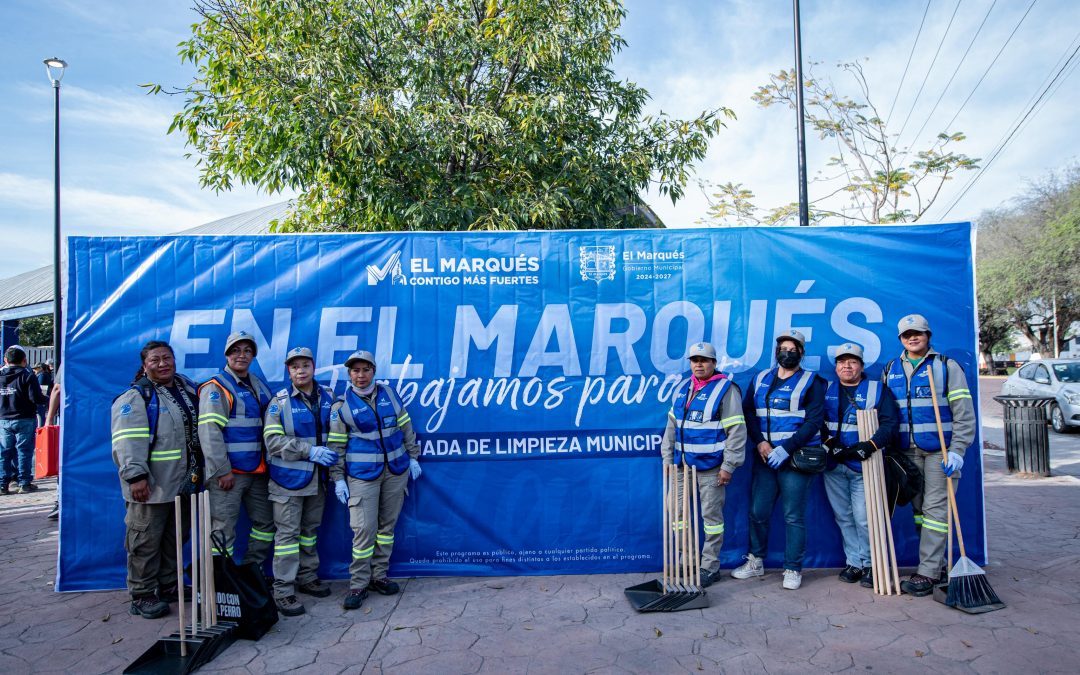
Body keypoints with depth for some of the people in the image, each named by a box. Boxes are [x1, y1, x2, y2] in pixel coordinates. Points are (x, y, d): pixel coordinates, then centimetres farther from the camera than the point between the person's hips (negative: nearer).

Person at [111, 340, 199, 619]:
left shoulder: (187, 389, 12)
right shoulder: (135, 398, -9)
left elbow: (200, 429, 22)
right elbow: (128, 441, -19)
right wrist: (135, 475, -26)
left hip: (182, 484, 7)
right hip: (149, 487, -7)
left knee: (175, 539, 17)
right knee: (145, 542, 1)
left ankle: (169, 587, 31)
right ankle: (142, 596, 14)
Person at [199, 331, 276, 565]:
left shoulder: (260, 386, 14)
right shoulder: (216, 388, -7)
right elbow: (209, 432, -16)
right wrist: (222, 471, -19)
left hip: (257, 471, 7)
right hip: (227, 473, -7)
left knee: (265, 521, 14)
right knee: (223, 529, -2)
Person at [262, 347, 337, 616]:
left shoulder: (328, 397, 4)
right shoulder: (280, 402, -9)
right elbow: (273, 440, -16)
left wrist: (332, 453, 1)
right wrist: (310, 451, -22)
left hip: (317, 478, 5)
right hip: (289, 478, -5)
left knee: (310, 530, 17)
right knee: (287, 533, -2)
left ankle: (308, 578, 31)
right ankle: (283, 591, 7)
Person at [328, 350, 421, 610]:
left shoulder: (390, 394, 4)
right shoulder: (342, 406, -4)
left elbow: (406, 428, 11)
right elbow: (336, 445, -1)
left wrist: (413, 457, 9)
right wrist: (338, 479, -4)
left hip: (396, 470, 4)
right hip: (362, 475, -3)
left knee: (387, 525, 11)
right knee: (364, 529, -6)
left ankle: (379, 576, 25)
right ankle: (358, 584, 10)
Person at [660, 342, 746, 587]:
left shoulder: (726, 389, -9)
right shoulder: (683, 389, 11)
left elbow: (737, 431, -12)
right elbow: (672, 425, 17)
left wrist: (728, 465, -13)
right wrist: (667, 456, 13)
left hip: (711, 466, -7)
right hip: (683, 464, 7)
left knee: (711, 515, 3)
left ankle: (710, 567, 16)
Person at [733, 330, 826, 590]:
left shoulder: (811, 382, 0)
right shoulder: (761, 379, 12)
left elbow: (814, 421, -9)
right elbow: (748, 412, 6)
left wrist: (786, 448, -18)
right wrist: (760, 442, -9)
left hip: (796, 458, -3)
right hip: (765, 456, 4)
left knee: (793, 516, 2)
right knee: (758, 512, 8)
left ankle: (793, 569, 16)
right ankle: (756, 562, 24)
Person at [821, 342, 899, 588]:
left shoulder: (878, 390, 3)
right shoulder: (826, 390, 10)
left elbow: (889, 423, -5)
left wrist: (871, 445, -19)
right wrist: (829, 442, -8)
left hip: (863, 466, -3)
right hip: (833, 465, 3)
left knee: (864, 518, -6)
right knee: (844, 517, 8)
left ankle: (870, 564, 12)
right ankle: (854, 563, 20)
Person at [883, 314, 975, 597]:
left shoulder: (946, 366, 0)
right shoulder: (890, 370, 11)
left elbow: (964, 414, -4)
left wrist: (956, 451, -12)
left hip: (940, 450, -4)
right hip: (907, 451, 4)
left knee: (935, 508, -5)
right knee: (918, 507, 9)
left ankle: (927, 573, -2)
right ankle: (936, 563, 22)